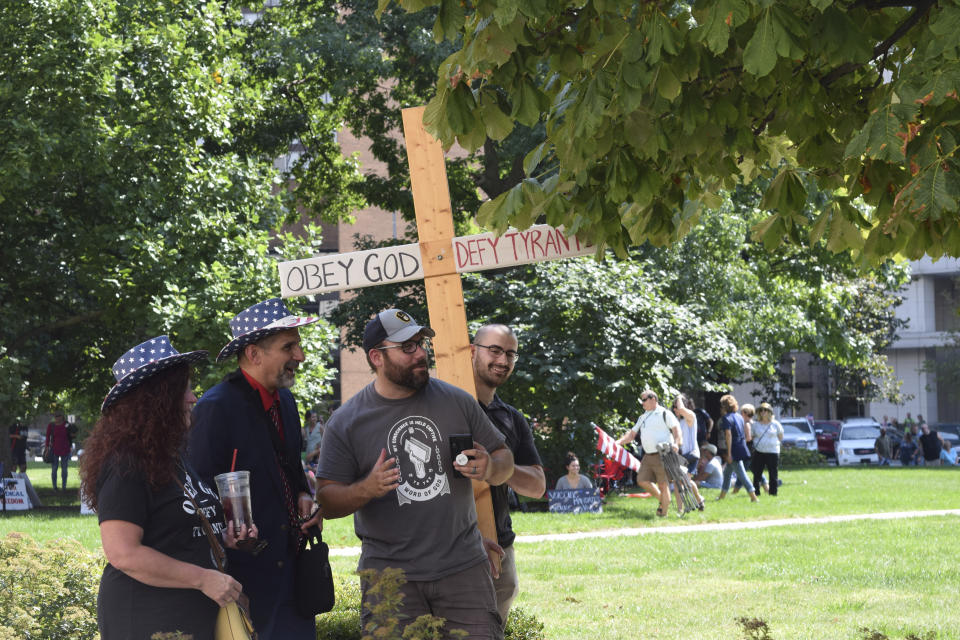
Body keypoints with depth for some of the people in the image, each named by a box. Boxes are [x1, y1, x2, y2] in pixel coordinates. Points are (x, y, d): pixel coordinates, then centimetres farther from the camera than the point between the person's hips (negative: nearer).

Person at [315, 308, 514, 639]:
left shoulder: (457, 401, 6)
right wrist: (367, 489, -21)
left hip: (463, 566, 2)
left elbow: (503, 459, 14)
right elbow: (327, 501, -2)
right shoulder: (345, 422, -1)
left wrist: (489, 468, -10)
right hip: (389, 572, -2)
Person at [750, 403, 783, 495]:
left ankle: (773, 492, 6)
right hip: (758, 452, 2)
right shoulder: (756, 424, 8)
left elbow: (780, 438, 10)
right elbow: (752, 437, 17)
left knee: (773, 474, -1)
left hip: (772, 452, -2)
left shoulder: (775, 424, 4)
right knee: (757, 473, 2)